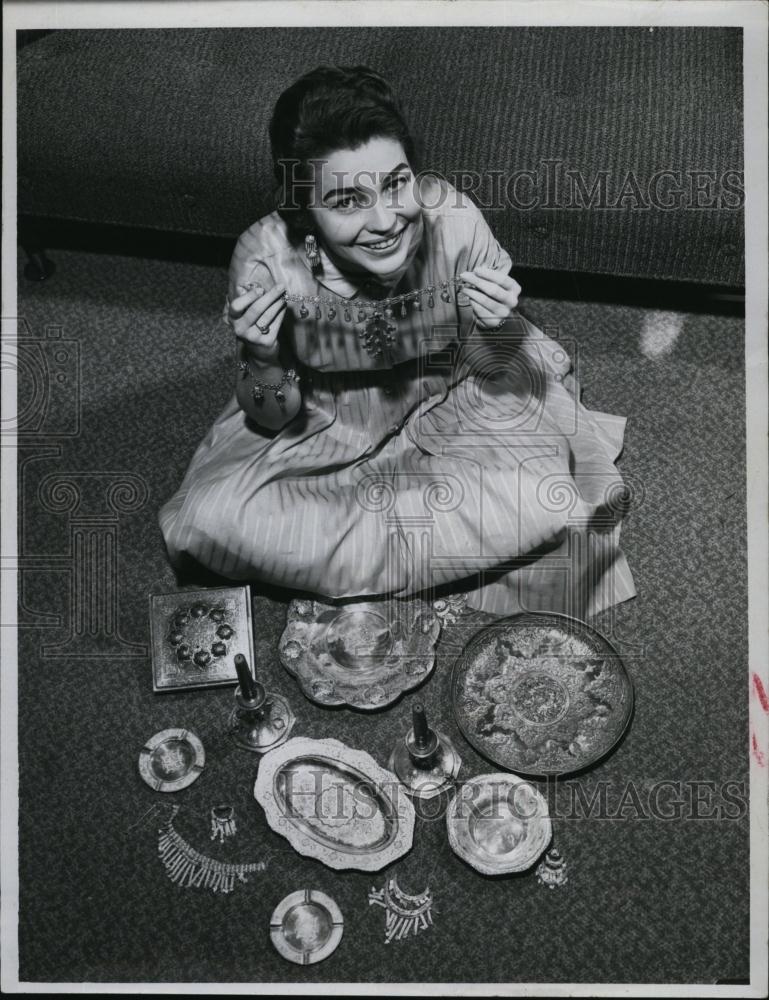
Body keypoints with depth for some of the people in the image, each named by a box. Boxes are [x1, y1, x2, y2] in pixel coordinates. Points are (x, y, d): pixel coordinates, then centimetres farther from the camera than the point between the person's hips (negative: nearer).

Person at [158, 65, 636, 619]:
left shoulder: (453, 218, -26)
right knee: (213, 517, -22)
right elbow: (271, 420, -12)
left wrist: (494, 328, -32)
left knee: (545, 499, -25)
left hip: (447, 408, 0)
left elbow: (495, 373, -9)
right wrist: (263, 361, -34)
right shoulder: (268, 256, -27)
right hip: (327, 430, 0)